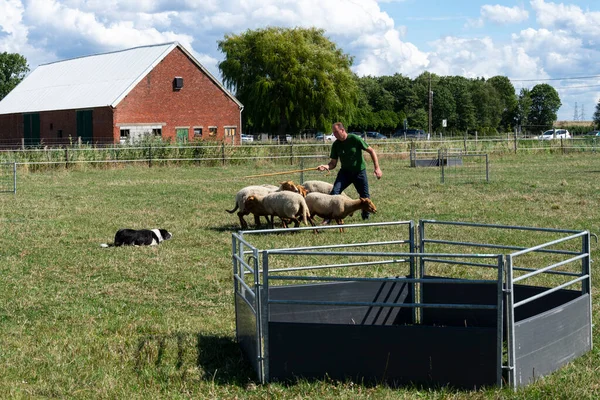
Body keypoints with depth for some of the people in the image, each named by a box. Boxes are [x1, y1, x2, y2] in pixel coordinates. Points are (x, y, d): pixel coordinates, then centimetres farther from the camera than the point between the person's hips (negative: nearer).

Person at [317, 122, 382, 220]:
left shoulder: (355, 139, -17)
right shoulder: (336, 145, -4)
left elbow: (371, 151, -12)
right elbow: (333, 163, 1)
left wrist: (377, 168, -17)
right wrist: (326, 166, -23)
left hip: (359, 172, -2)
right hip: (345, 172, 2)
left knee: (365, 196, 2)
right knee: (334, 192, -16)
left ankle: (366, 216, 27)